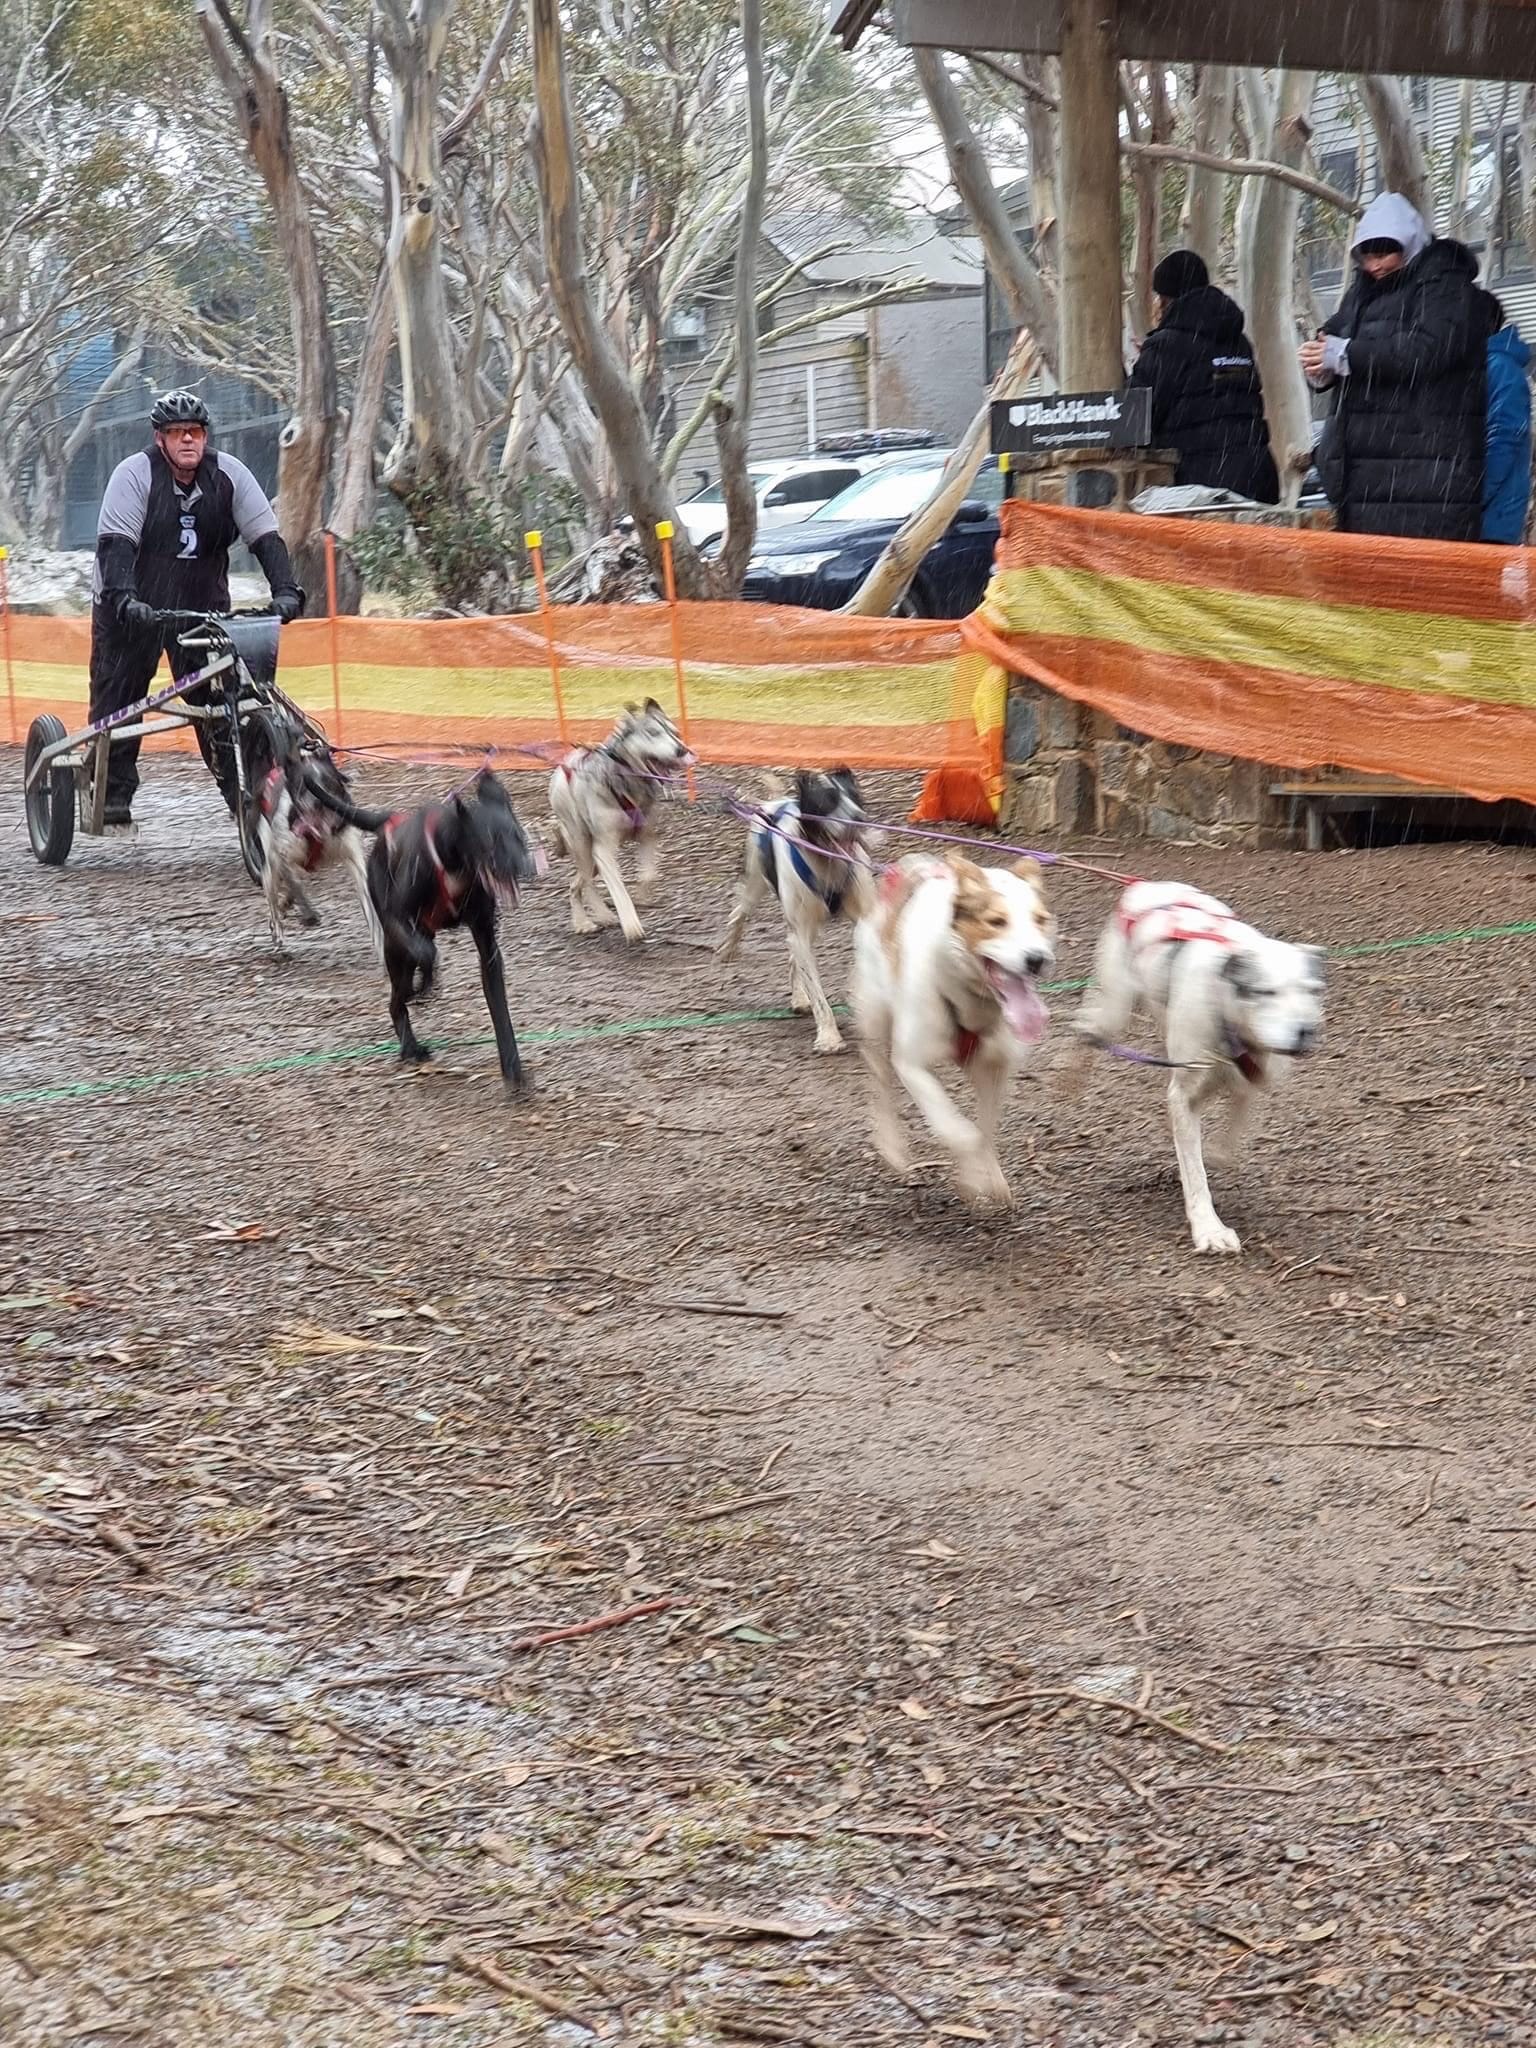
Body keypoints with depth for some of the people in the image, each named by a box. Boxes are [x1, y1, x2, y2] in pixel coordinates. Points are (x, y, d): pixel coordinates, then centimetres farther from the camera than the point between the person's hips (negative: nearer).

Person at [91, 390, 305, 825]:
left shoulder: (228, 475, -6)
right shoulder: (134, 475, -14)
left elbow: (266, 537, -9)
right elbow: (115, 543, -24)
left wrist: (285, 590, -25)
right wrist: (123, 597, -40)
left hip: (203, 606, 2)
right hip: (130, 608, -2)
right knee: (118, 698, -2)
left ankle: (242, 789, -1)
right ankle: (112, 795, 5)